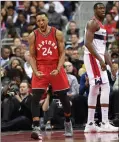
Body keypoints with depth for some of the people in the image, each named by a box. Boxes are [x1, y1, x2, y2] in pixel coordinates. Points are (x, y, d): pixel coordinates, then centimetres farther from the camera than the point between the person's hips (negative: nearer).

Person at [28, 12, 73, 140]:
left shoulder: (57, 34, -5)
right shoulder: (33, 36, -3)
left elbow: (62, 54, -3)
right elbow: (32, 56, 1)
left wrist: (58, 69, -16)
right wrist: (36, 71, -13)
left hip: (56, 68, 0)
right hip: (40, 69, 0)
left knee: (63, 97, 13)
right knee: (35, 99, -16)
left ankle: (68, 122, 37)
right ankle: (36, 128, -19)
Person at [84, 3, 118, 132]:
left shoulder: (102, 26, 21)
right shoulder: (93, 23, -10)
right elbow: (88, 43, -21)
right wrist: (101, 60, -26)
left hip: (99, 58, 10)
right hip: (92, 57, -10)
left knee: (94, 91, 11)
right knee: (105, 87, -17)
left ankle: (90, 124, 14)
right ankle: (104, 123, -21)